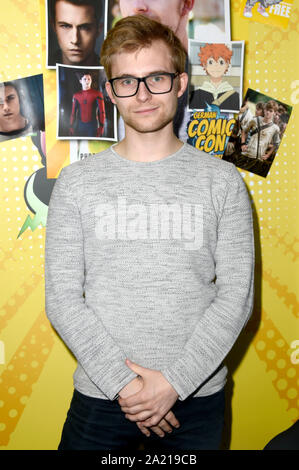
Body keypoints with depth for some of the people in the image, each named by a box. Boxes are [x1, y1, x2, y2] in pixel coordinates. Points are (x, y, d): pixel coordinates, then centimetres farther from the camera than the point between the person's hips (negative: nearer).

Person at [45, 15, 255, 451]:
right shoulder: (77, 182, -1)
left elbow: (237, 295, -5)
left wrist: (174, 381, -13)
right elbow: (62, 297, -5)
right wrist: (121, 381, -13)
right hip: (100, 395, 0)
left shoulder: (222, 181, -2)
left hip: (197, 396, 0)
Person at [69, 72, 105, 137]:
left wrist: (101, 127, -10)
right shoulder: (76, 96, 8)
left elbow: (102, 112, -3)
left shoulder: (97, 94, -1)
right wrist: (71, 128, 6)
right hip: (80, 126, 3)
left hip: (93, 126, -3)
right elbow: (73, 113, 11)